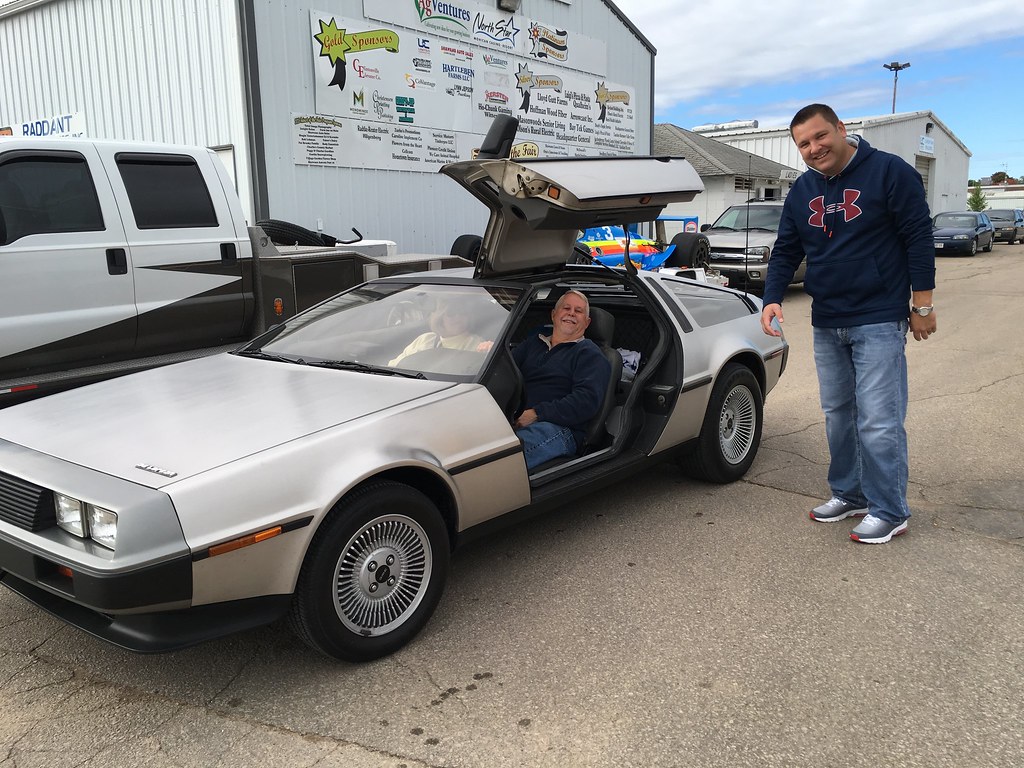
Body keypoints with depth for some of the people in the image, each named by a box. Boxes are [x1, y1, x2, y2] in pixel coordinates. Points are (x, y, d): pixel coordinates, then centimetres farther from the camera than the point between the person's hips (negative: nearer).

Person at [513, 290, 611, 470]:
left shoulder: (589, 353, 10)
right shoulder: (532, 343, 31)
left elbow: (587, 401, -7)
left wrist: (537, 413, -14)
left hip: (560, 428, -5)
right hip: (517, 420, 5)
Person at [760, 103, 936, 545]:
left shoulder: (889, 172, -9)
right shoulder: (802, 191, 8)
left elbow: (919, 238, -10)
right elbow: (786, 252, 10)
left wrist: (922, 306, -11)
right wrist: (772, 299, -7)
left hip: (878, 322, -6)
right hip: (826, 324, 7)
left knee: (878, 421, -7)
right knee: (837, 415, 14)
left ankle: (889, 512, 6)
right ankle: (848, 494, 28)